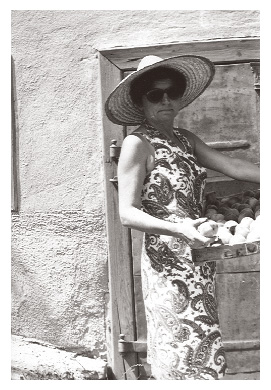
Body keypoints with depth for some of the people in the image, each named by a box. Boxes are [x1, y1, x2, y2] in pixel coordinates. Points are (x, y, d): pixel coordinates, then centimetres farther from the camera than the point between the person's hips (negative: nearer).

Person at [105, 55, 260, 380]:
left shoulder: (184, 139, 11)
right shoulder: (137, 144, -10)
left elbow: (232, 166, 7)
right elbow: (127, 213, -16)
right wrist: (178, 229, -28)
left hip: (198, 258, 7)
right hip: (168, 262, -7)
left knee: (204, 347, 13)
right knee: (184, 352, -1)